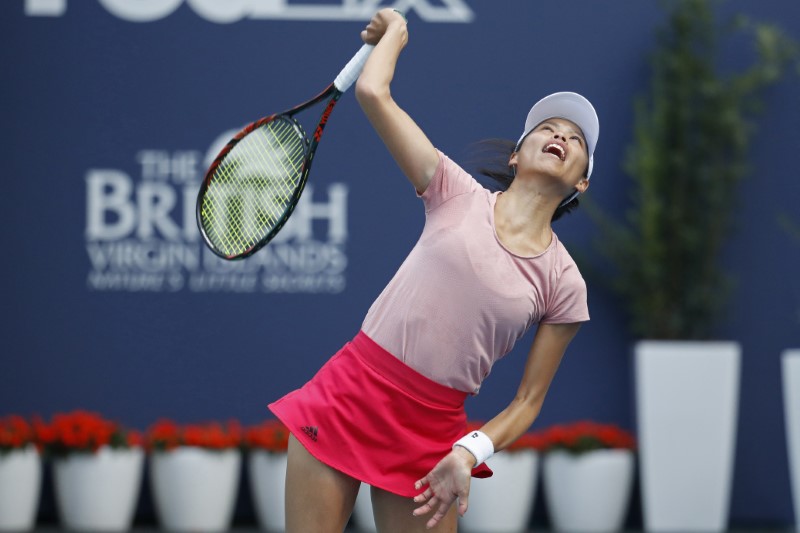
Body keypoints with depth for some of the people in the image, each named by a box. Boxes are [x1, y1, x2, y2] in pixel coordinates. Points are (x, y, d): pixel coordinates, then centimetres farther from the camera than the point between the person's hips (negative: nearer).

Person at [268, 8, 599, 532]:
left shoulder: (564, 286, 2)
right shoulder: (458, 194, 1)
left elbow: (528, 400, 5)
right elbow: (372, 92, -5)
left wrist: (469, 453, -12)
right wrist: (394, 31, 12)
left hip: (434, 433, 1)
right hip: (350, 392, -1)